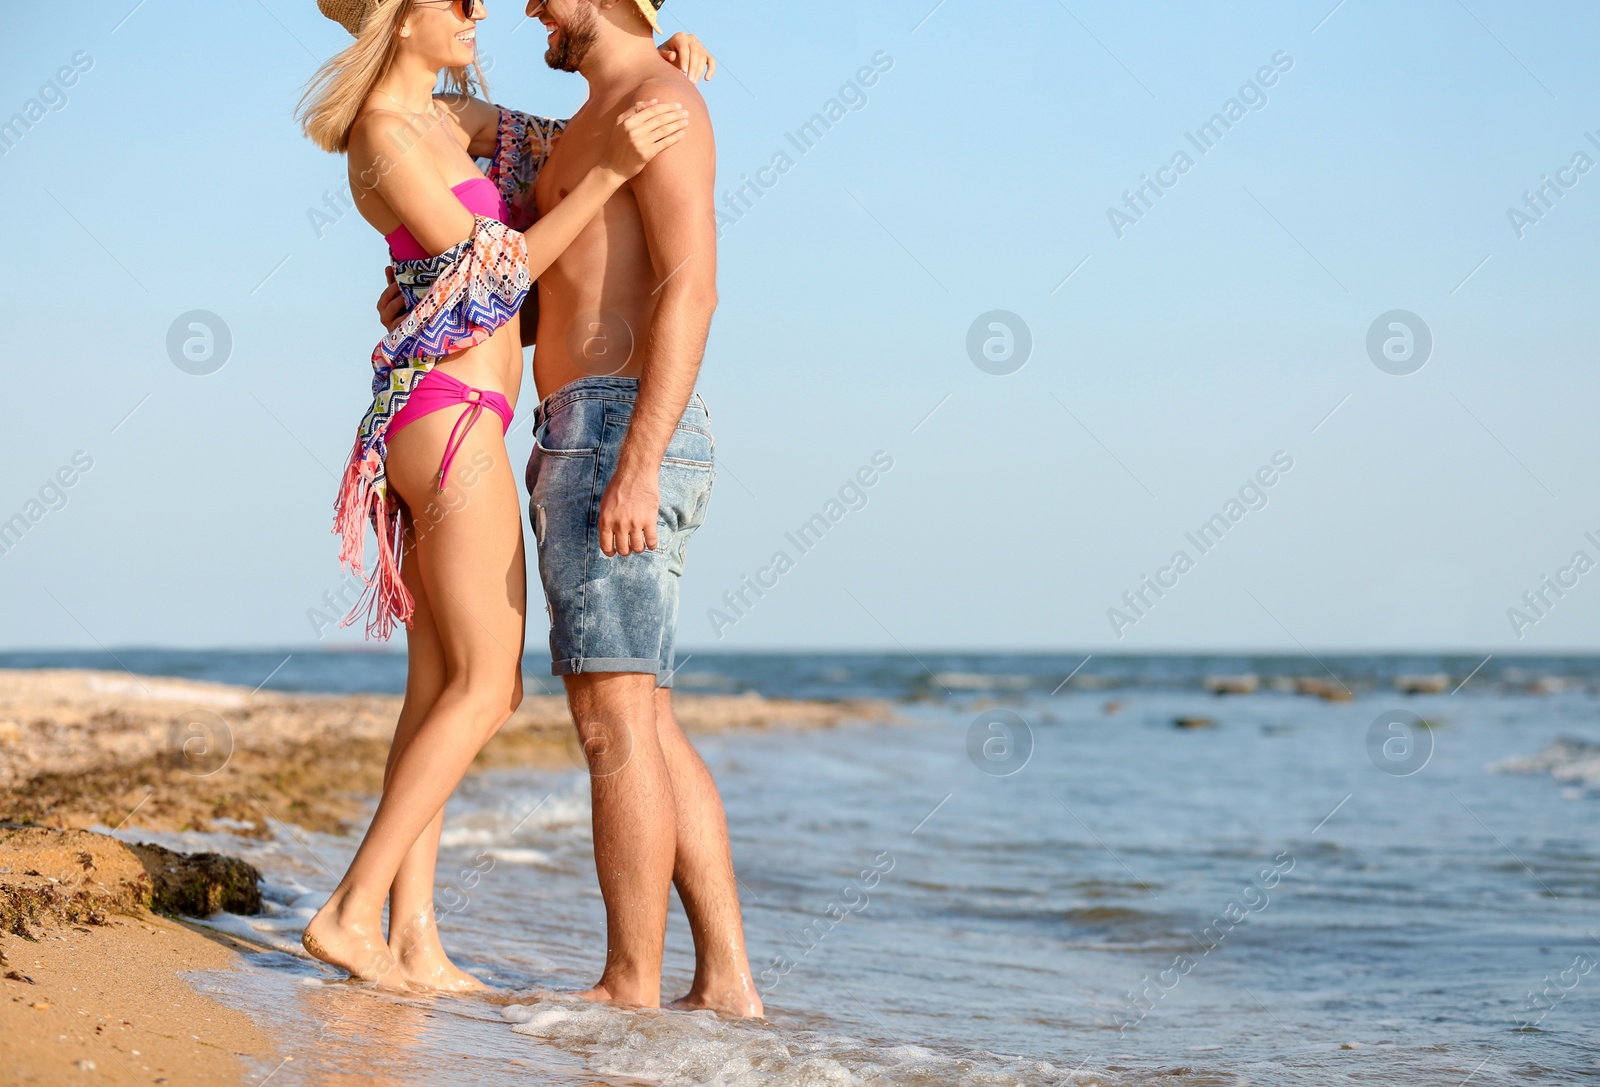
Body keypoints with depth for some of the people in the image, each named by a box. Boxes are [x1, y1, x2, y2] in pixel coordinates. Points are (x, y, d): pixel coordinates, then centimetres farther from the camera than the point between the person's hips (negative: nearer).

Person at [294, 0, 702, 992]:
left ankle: (415, 938, 4)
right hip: (452, 417, -10)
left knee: (442, 686, 5)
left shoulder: (446, 118, 16)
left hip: (448, 423, 10)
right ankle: (354, 911, -10)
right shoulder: (385, 136, -12)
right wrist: (612, 168, -20)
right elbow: (499, 270, -14)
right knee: (487, 684, -9)